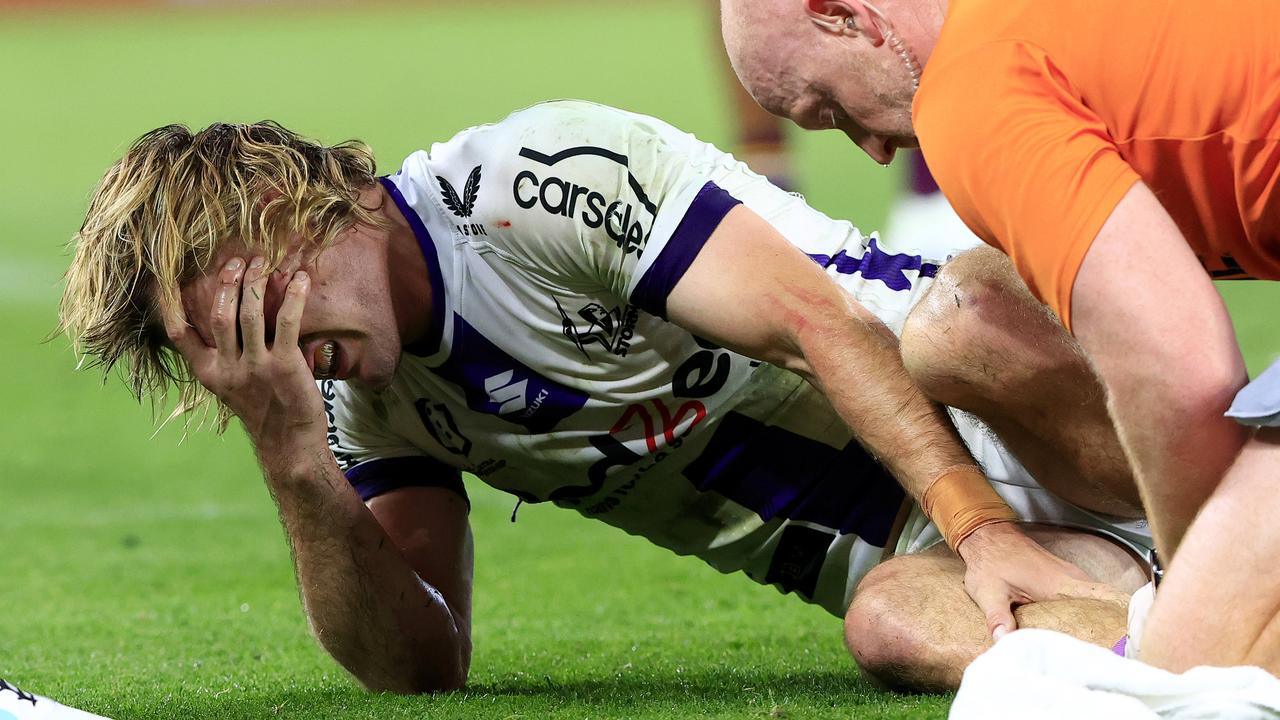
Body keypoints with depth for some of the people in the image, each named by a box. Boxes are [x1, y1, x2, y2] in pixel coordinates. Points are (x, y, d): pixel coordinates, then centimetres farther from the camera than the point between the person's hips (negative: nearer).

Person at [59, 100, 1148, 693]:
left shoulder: (547, 177, -18)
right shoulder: (367, 403, 5)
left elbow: (821, 323, -21)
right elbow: (420, 661, 1)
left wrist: (981, 528, -30)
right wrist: (291, 460, -14)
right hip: (888, 557, 5)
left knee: (963, 311, -40)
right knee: (897, 626, -33)